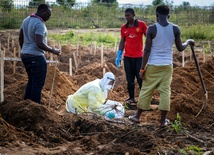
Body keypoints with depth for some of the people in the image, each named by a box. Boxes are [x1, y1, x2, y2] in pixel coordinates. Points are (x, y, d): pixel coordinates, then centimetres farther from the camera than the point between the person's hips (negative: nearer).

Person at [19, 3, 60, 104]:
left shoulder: (26, 20, 10)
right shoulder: (40, 24, -18)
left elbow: (20, 38, 17)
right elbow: (39, 44, -26)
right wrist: (53, 51, -15)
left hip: (25, 55, 9)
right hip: (36, 57, -9)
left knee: (31, 80, 19)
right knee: (38, 83, -1)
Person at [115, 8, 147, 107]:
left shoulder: (141, 25, -4)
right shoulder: (123, 28, 7)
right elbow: (122, 42, 12)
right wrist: (118, 56, 8)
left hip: (139, 57, -3)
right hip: (127, 57, 3)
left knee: (140, 78, -1)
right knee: (130, 79, 5)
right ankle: (131, 98, 12)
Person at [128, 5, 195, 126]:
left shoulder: (152, 29, -10)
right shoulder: (175, 29, -3)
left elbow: (147, 50, -10)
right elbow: (180, 48, 6)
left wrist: (142, 68, -3)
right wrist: (188, 42, 27)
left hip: (152, 65, -1)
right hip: (167, 65, 1)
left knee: (146, 90, 9)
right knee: (165, 91, 7)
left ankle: (137, 116, 20)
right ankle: (163, 120, 10)